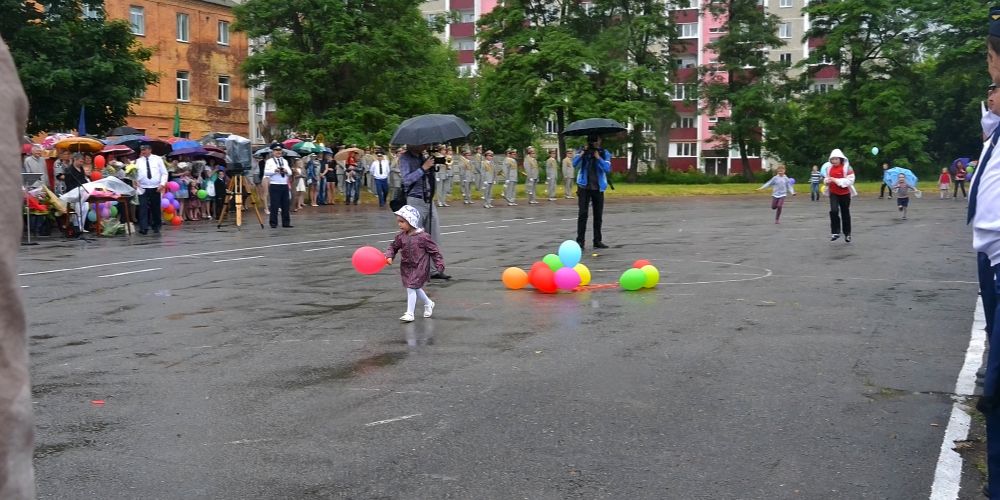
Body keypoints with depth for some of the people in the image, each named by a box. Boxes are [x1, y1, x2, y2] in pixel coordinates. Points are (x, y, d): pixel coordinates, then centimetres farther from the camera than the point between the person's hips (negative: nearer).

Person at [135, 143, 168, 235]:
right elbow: (135, 174, 5)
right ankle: (143, 228, -13)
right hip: (143, 189, 0)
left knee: (156, 208, 7)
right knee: (143, 208, -10)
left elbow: (164, 173, 3)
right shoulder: (138, 161, 7)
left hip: (156, 188, 0)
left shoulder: (157, 159, 4)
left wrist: (162, 184, -9)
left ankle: (156, 227, 20)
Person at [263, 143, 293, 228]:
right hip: (274, 186, -5)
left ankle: (286, 223, 12)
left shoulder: (285, 161, 17)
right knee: (274, 206, -5)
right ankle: (273, 223, 2)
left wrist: (286, 171, -10)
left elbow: (290, 173, 12)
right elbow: (266, 172, -11)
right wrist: (275, 170, -25)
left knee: (286, 205, 6)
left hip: (284, 185, 5)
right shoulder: (269, 161, 1)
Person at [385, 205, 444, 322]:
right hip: (406, 267, 7)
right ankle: (428, 304, 43)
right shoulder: (400, 236, -3)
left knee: (411, 287, -11)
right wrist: (389, 256, -11)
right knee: (416, 288, 19)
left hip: (419, 267, -7)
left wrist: (439, 264, -10)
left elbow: (434, 251, -11)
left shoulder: (423, 237, -18)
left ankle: (409, 313, -3)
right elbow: (393, 247, 8)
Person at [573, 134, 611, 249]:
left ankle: (597, 240, 16)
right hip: (584, 187, -2)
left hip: (598, 188, 2)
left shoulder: (605, 153, 3)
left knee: (598, 215, 7)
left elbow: (607, 168, -11)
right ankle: (580, 240, -8)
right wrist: (583, 152, -15)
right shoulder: (582, 151, 4)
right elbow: (574, 164, -9)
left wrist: (597, 157, -15)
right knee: (583, 213, -9)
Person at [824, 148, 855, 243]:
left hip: (844, 194, -3)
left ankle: (847, 234, 25)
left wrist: (836, 180, -26)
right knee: (834, 211, -18)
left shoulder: (847, 168, -13)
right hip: (833, 194, 3)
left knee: (845, 214, 9)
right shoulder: (830, 168, 3)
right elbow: (826, 179, 17)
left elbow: (850, 181, -21)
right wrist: (827, 181, -8)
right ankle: (835, 232, -9)